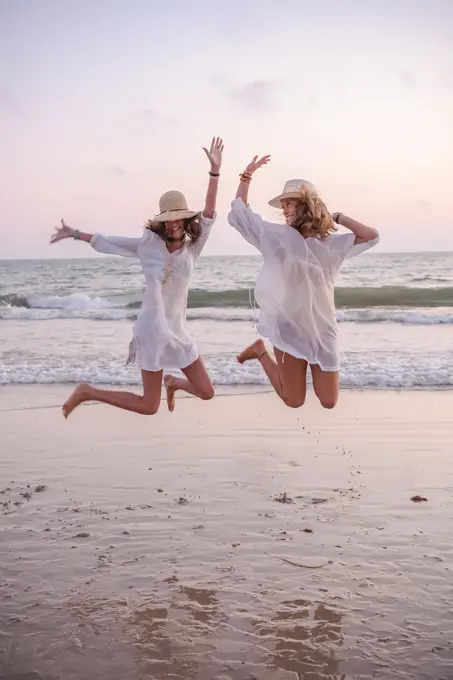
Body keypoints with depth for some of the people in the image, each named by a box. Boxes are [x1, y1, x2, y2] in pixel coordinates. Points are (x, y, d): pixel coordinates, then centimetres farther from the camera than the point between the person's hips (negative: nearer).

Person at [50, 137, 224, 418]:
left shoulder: (192, 248, 0)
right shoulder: (148, 244, -5)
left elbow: (209, 215, -11)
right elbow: (108, 242, 7)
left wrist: (215, 171, -21)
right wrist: (74, 234, 13)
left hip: (178, 331, 4)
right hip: (152, 329, -4)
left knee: (206, 392, 6)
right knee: (149, 407, 0)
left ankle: (173, 383, 38)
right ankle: (88, 392, 16)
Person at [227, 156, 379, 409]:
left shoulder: (331, 244, 1)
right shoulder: (277, 236, -1)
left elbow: (372, 236, -6)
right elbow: (239, 213, 6)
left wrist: (338, 217, -2)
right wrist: (247, 175, 6)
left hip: (322, 330, 2)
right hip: (289, 328, -2)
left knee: (329, 402, 5)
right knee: (294, 401, 5)